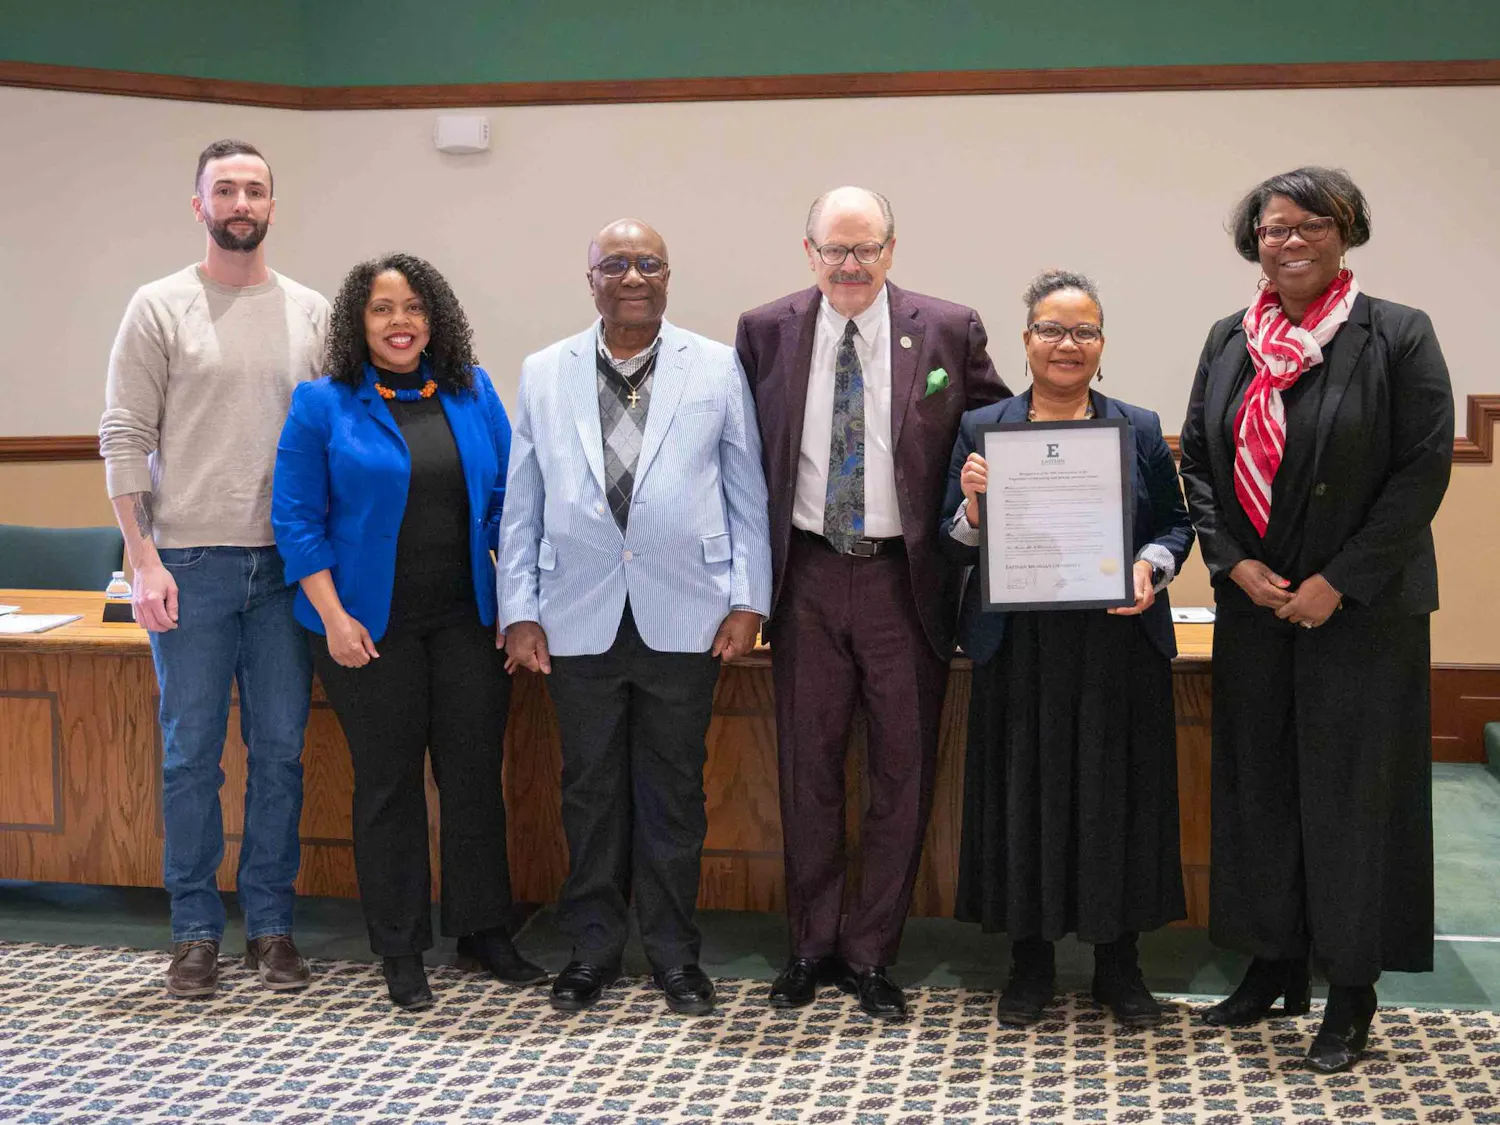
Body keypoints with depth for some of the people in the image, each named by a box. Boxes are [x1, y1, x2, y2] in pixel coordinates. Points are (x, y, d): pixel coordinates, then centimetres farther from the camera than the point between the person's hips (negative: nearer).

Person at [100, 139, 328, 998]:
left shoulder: (312, 313, 8)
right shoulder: (161, 308, 1)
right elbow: (125, 438, -2)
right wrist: (144, 557, -9)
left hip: (286, 564, 2)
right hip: (190, 564, -2)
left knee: (281, 750, 7)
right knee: (192, 753, 4)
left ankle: (272, 924, 19)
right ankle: (197, 932, 16)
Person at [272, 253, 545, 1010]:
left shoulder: (473, 394, 6)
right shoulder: (323, 405, -3)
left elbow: (505, 500, 8)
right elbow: (297, 520, -5)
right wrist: (334, 618, -12)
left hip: (467, 620, 3)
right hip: (371, 628, -2)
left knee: (475, 775, 6)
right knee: (388, 783, 7)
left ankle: (482, 932, 21)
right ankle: (400, 952, 18)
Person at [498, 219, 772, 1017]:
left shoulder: (717, 370, 3)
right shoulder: (543, 374, 6)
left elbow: (746, 493, 4)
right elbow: (522, 505, 6)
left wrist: (748, 600, -1)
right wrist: (519, 611, 2)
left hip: (683, 618, -1)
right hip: (579, 618, 1)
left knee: (674, 790, 8)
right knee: (590, 788, 10)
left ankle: (673, 951, 21)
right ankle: (593, 946, 23)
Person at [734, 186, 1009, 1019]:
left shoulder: (948, 331, -1)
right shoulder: (765, 332, 2)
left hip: (907, 578, -1)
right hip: (806, 576, 1)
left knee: (902, 772, 5)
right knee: (807, 768, 11)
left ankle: (870, 952, 21)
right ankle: (812, 944, 26)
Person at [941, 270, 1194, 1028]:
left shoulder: (1139, 429, 8)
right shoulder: (981, 428, 5)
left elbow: (1176, 524, 10)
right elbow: (953, 546, 5)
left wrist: (1151, 565, -10)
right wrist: (974, 505, -15)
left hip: (1120, 650, 1)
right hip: (1018, 650, -1)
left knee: (1117, 797, 6)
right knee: (1023, 797, 5)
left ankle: (1119, 964, 22)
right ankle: (1030, 961, 21)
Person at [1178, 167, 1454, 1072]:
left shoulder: (1398, 337, -6)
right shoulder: (1230, 342, 7)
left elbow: (1425, 470, -10)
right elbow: (1198, 461, 10)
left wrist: (1338, 583, -14)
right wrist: (1233, 561, -5)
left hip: (1362, 608, -4)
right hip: (1253, 602, 5)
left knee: (1353, 787, 1)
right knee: (1257, 783, 9)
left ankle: (1353, 991, 14)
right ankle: (1275, 964, 24)